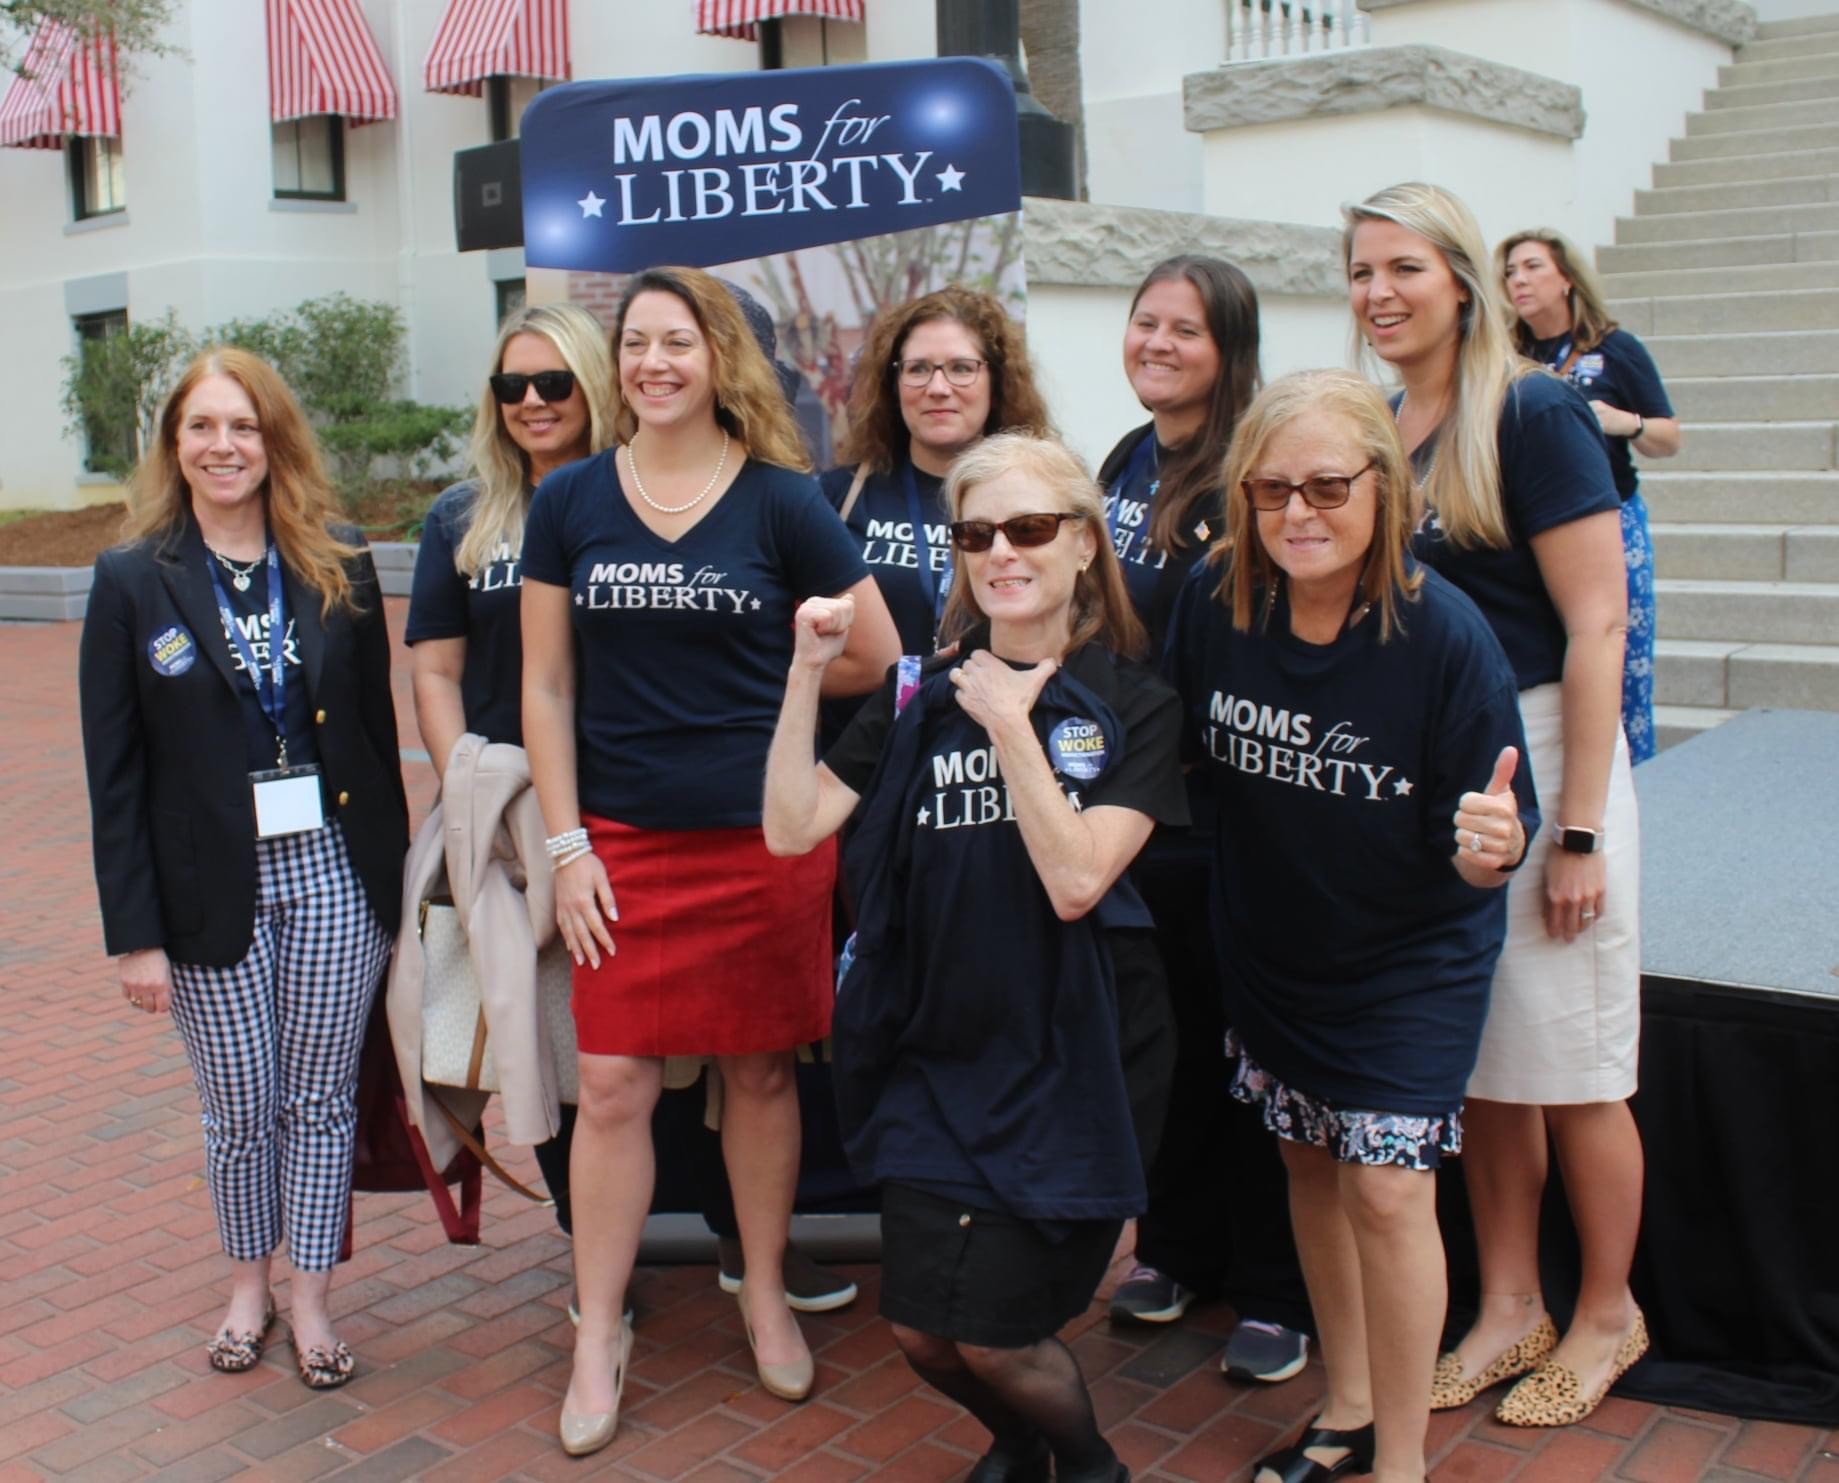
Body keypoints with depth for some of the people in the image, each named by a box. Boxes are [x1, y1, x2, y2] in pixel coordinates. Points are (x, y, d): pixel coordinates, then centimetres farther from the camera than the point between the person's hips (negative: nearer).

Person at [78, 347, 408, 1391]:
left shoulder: (339, 566, 1)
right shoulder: (133, 581, -2)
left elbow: (378, 726, 4)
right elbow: (115, 772, -3)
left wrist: (393, 876, 2)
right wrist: (136, 931, -6)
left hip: (335, 873, 1)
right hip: (213, 888, -1)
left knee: (322, 1097, 8)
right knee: (239, 1108, 10)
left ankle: (312, 1297, 24)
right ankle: (249, 1284, 33)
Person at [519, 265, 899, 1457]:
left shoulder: (782, 501, -3)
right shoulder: (570, 503, 2)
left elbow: (872, 656, 2)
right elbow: (547, 687, 3)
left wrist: (754, 689, 5)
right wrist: (567, 845, -2)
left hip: (765, 836, -1)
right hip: (624, 844, 1)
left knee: (762, 1070, 10)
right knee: (613, 1087, 2)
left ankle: (767, 1296, 30)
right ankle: (600, 1335, 18)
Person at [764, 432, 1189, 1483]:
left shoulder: (1132, 706, -6)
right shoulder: (922, 697, 4)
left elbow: (1074, 879, -18)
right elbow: (793, 828, -3)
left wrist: (1010, 722, -18)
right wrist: (809, 675, -10)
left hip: (1061, 1064, -4)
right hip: (932, 1053, 4)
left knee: (992, 1335, -3)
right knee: (923, 1331, 6)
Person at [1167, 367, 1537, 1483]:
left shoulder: (1444, 635, -25)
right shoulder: (1215, 603, -14)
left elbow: (1485, 846, -20)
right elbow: (1179, 752, 2)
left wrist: (1489, 847, -41)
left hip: (1411, 960, -4)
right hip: (1270, 942, 5)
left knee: (1386, 1188, -6)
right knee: (1310, 1165, 16)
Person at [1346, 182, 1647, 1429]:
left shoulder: (1533, 414, -11)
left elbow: (1595, 627, -15)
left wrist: (1581, 830, -18)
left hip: (1537, 752, -6)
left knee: (1571, 1066, 4)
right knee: (1478, 1063, 13)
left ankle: (1609, 1316, 24)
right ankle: (1510, 1308, 28)